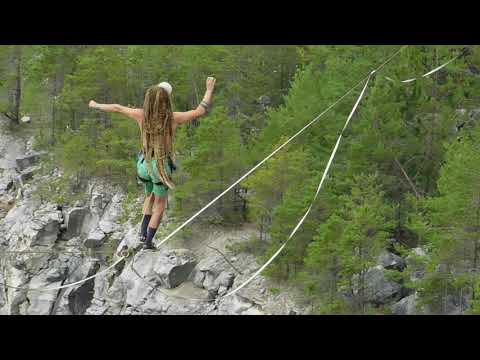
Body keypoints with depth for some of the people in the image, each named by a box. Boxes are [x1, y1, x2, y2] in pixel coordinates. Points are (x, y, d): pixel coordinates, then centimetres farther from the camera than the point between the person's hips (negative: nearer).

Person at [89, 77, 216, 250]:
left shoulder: (142, 115, -13)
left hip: (145, 164, 3)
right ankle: (148, 241, 19)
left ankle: (143, 232, 22)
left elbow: (117, 108, 1)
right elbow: (201, 111, -13)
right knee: (160, 205, 18)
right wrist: (209, 89, 0)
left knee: (150, 195, 31)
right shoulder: (173, 118, -19)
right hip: (162, 166, -3)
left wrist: (96, 105, 17)